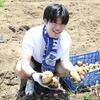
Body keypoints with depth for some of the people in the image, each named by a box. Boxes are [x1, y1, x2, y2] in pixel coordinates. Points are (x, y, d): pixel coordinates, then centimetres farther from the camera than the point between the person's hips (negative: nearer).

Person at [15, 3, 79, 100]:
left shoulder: (66, 38, -24)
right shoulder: (32, 35, -34)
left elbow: (65, 60, -16)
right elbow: (25, 62, -38)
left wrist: (73, 71, -40)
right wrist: (34, 75, -60)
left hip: (52, 64, 2)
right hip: (33, 63, -2)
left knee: (67, 70, -29)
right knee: (20, 70, -35)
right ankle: (29, 79, 2)